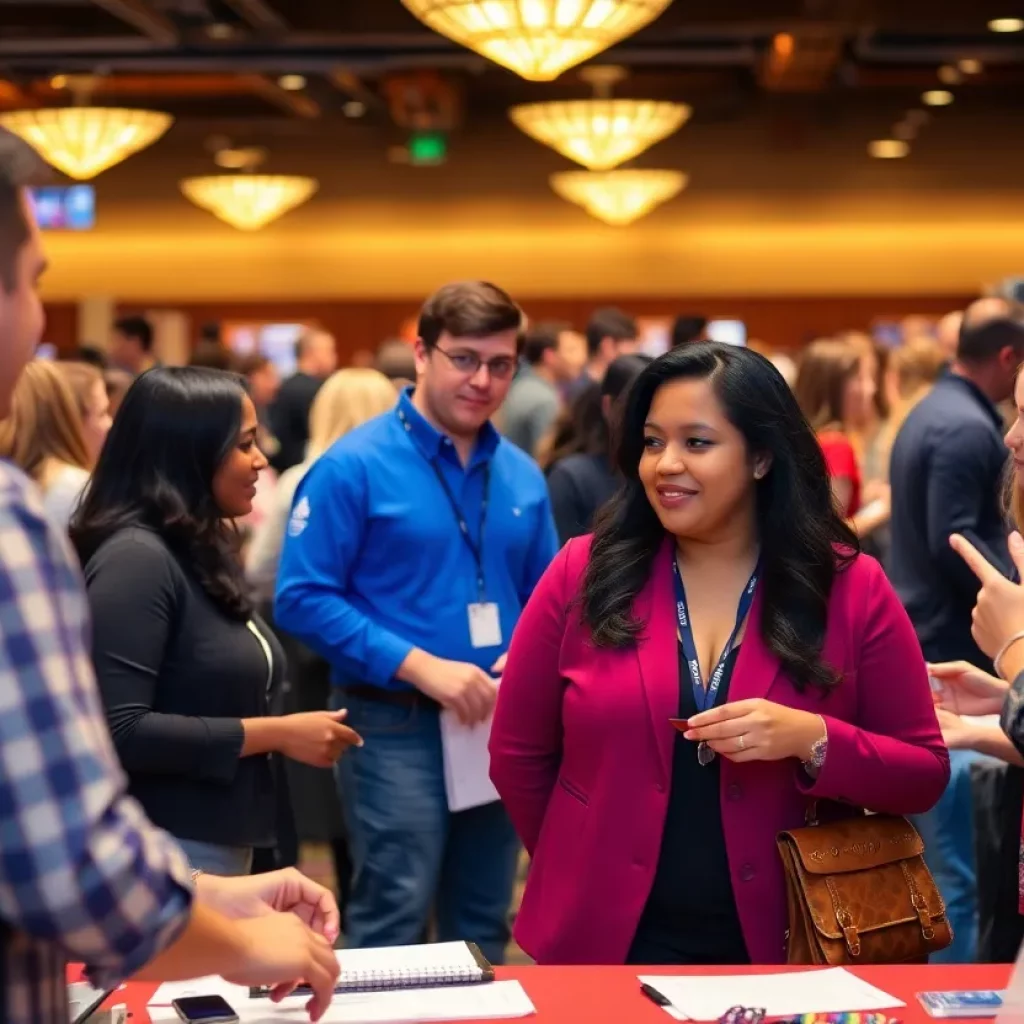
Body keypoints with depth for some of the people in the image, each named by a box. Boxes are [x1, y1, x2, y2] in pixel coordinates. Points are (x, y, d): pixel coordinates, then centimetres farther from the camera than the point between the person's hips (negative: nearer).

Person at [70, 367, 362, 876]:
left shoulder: (202, 552, 13)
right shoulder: (135, 559, -17)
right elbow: (119, 732, -24)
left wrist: (285, 732, 3)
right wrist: (273, 733, -19)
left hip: (223, 846, 9)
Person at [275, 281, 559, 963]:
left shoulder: (523, 476, 8)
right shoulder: (355, 465, -10)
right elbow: (304, 598, -15)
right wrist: (421, 667, -21)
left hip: (500, 727, 6)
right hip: (397, 723, -6)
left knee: (484, 927, 15)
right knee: (392, 927, -4)